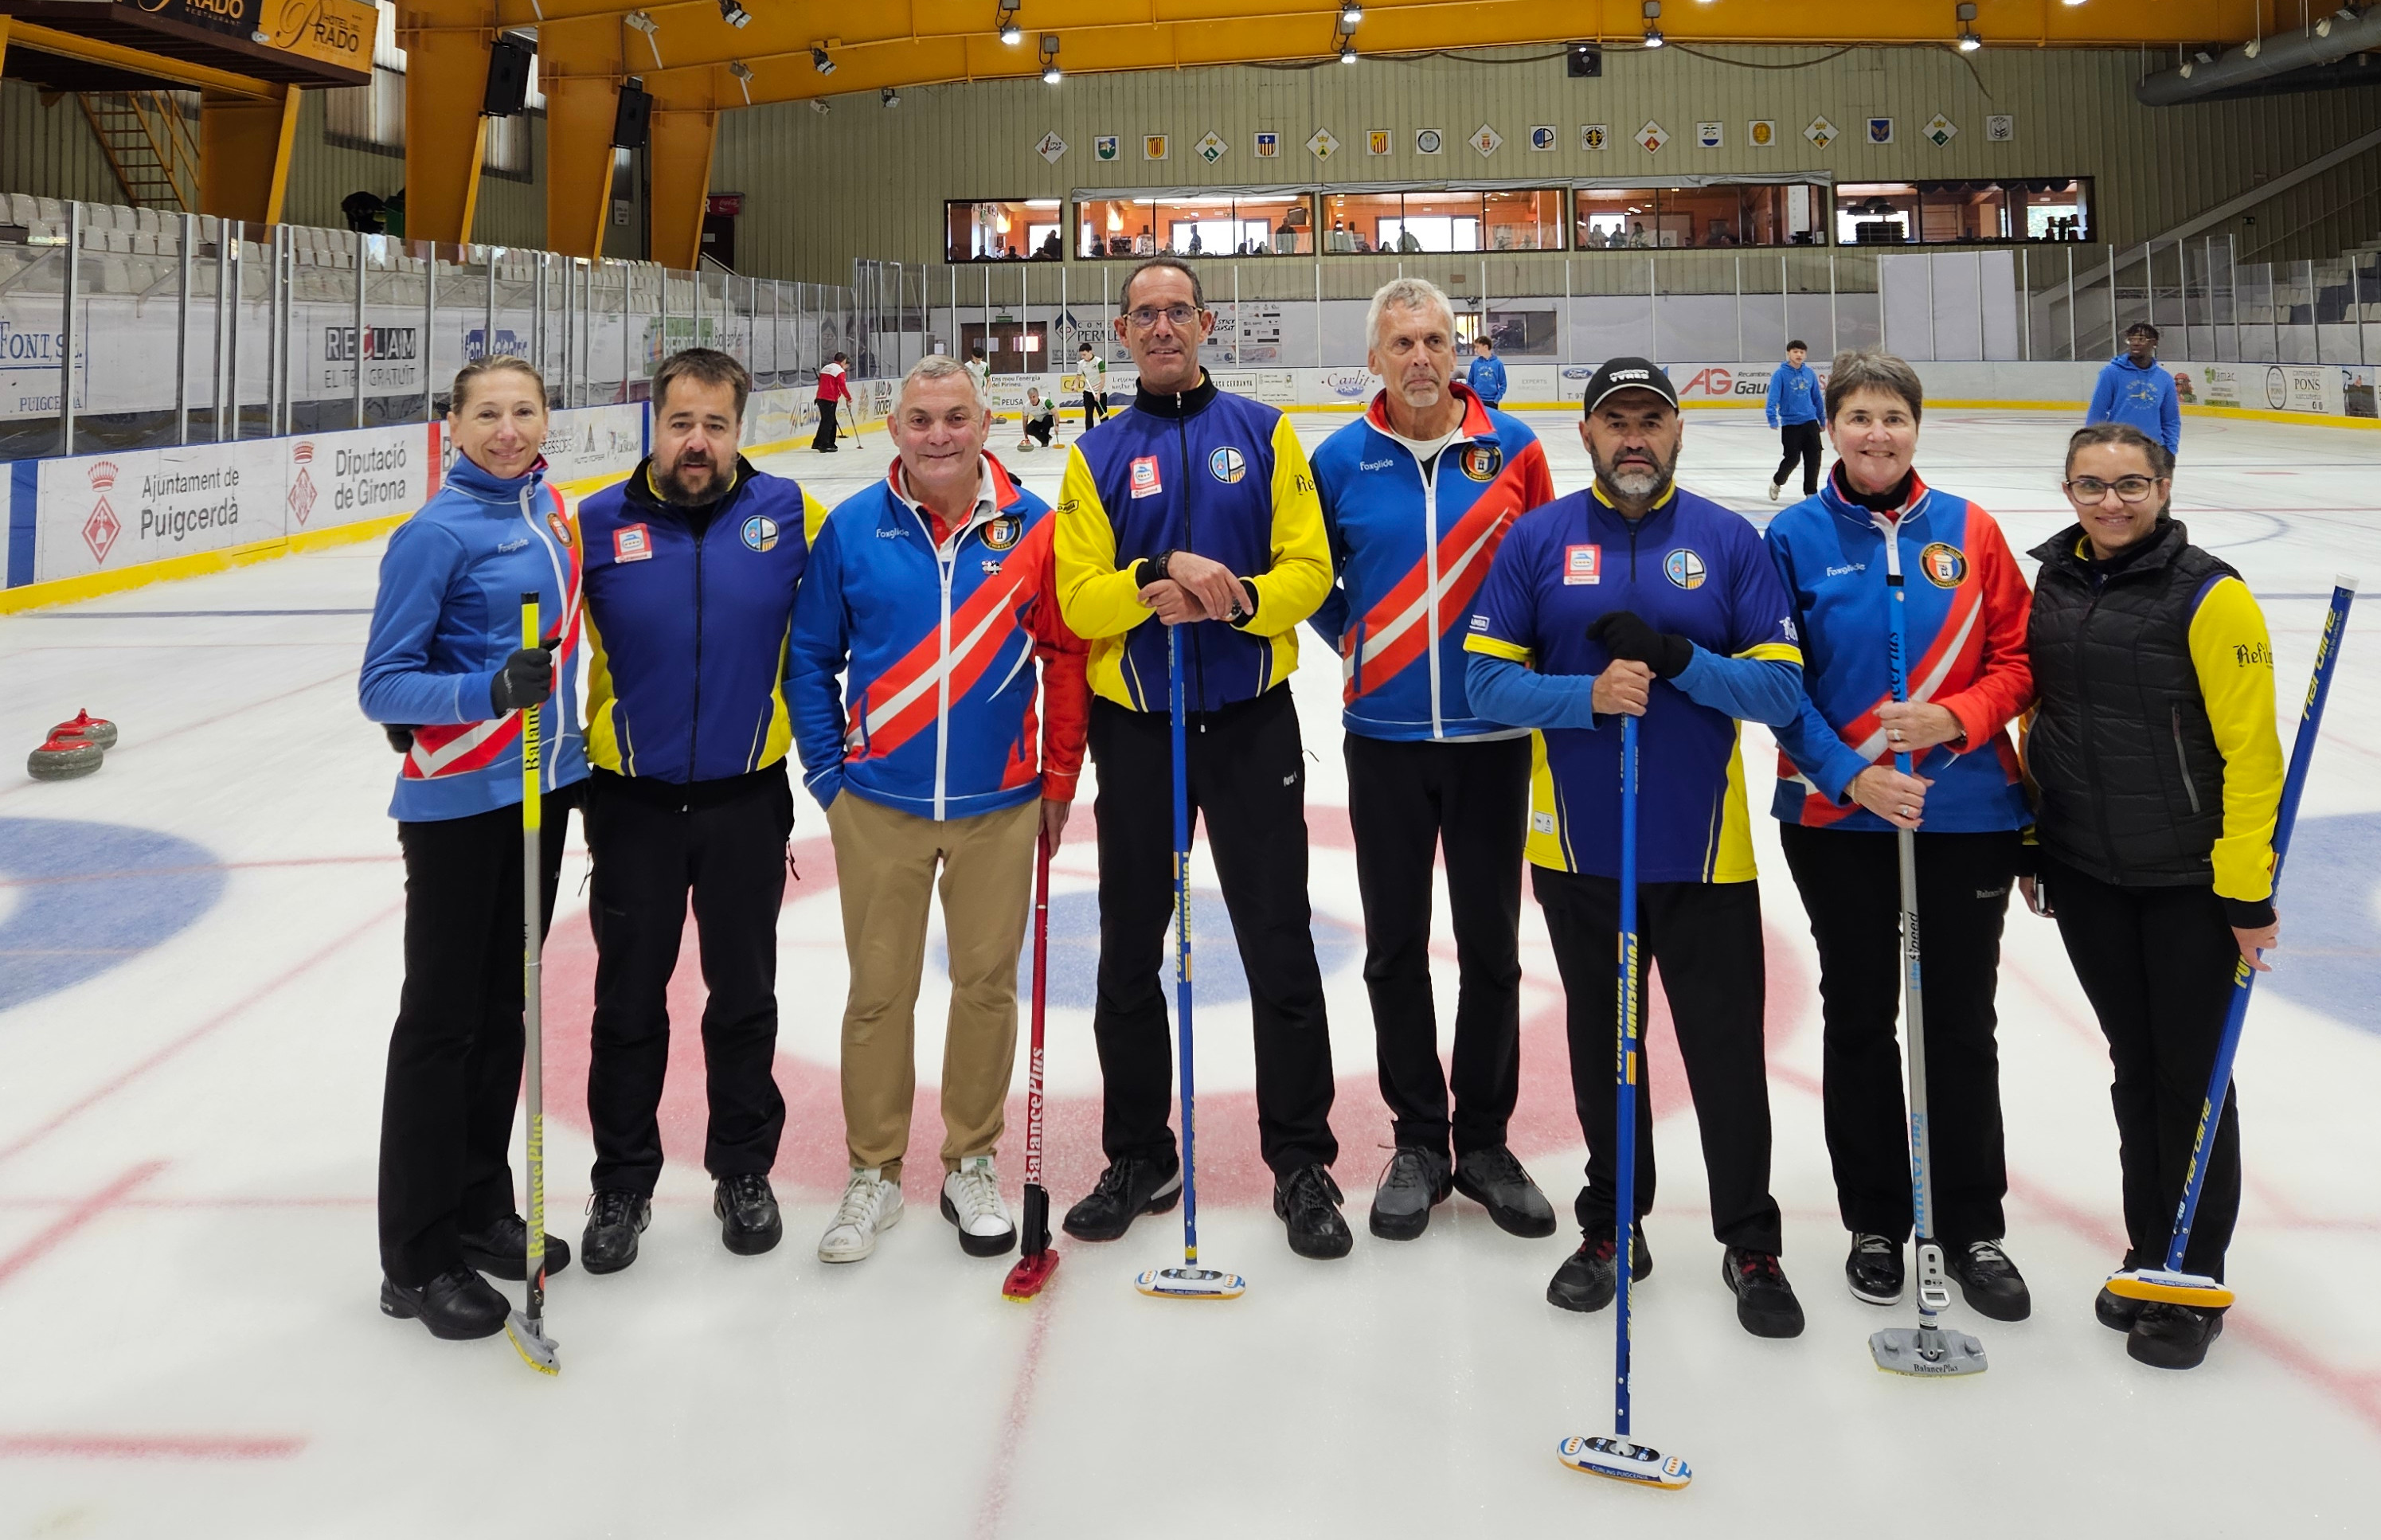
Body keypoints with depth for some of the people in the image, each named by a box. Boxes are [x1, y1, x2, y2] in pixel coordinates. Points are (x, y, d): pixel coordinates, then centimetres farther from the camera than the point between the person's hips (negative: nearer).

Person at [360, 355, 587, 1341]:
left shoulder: (549, 508, 5)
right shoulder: (437, 534, -15)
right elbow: (383, 684, -16)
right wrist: (488, 689, -31)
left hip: (542, 785, 7)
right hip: (458, 803, -7)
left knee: (505, 1006, 15)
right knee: (442, 1018, 2)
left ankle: (481, 1209, 29)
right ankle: (417, 1260, 12)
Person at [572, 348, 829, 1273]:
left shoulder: (789, 514, -4)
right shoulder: (599, 525, -5)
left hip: (746, 799, 0)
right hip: (632, 801, 0)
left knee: (744, 996, 13)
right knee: (629, 1002, 10)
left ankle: (744, 1172, 30)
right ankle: (621, 1185, 25)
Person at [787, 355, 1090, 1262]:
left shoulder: (1032, 526, -2)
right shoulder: (852, 529, -1)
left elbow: (1066, 655, 3)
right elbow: (811, 656, 7)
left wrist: (1060, 777, 4)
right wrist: (827, 769, 3)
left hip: (999, 806, 0)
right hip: (878, 806, 0)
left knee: (988, 985, 9)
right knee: (879, 992, 6)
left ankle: (971, 1163, 25)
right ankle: (873, 1171, 21)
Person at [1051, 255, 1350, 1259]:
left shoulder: (1264, 433, 4)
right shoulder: (1096, 457, 5)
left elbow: (1308, 567, -4)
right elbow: (1078, 599, -4)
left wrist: (1236, 599, -22)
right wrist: (1160, 576, -22)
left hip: (1250, 720, -1)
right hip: (1136, 726, 2)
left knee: (1279, 946, 2)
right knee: (1129, 952, 9)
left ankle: (1302, 1164, 14)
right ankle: (1138, 1158, 24)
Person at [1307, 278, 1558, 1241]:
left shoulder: (1512, 447, -2)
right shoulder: (1342, 460, -1)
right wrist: (1354, 643, 3)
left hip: (1493, 733, 0)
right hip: (1385, 736, 0)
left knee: (1491, 944, 8)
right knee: (1396, 948, 7)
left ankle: (1485, 1141, 22)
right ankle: (1418, 1142, 21)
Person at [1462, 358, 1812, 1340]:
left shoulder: (1729, 541, 0)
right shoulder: (1537, 539, 1)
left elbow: (1781, 686, -5)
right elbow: (1487, 679, -4)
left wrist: (1677, 658, -20)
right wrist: (1587, 694, -20)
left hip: (1705, 847, -1)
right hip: (1579, 845, 1)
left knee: (1726, 1047, 4)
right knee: (1600, 1040, 14)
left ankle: (1751, 1244, 20)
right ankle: (1612, 1226, 30)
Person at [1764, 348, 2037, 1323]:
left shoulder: (1969, 531, 1)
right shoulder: (1796, 537, -3)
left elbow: (2016, 658, 2)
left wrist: (1952, 718, -17)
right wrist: (1849, 774, -16)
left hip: (1968, 814, 1)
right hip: (1837, 819, -1)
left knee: (1962, 1024, 8)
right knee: (1859, 1020, 10)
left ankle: (1973, 1225, 22)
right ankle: (1875, 1221, 25)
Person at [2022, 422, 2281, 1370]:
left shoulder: (2207, 596, -13)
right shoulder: (2053, 586, 4)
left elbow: (2250, 749, -15)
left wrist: (2247, 891, -16)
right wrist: (2032, 843, 14)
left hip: (2189, 881, -5)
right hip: (2086, 876, 5)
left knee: (2190, 1073, 4)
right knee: (2133, 1065, 15)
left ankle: (2195, 1282, 19)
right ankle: (2148, 1253, 30)